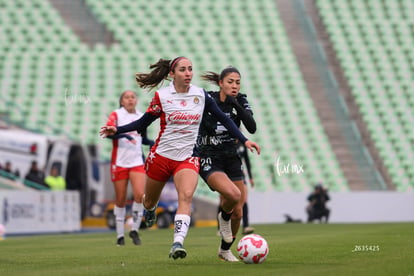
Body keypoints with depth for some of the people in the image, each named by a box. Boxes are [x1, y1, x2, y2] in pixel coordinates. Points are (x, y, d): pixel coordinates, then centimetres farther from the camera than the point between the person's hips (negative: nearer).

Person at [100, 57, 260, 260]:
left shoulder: (201, 95, 0)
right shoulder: (161, 96, -6)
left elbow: (223, 118, 7)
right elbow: (143, 123, 2)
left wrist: (244, 140, 3)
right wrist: (117, 130, -10)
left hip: (187, 159, 0)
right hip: (161, 156, 0)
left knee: (186, 196, -25)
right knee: (150, 201, 14)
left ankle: (177, 243, -34)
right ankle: (149, 210, 53)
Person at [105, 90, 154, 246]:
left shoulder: (141, 117, 11)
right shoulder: (116, 115, -1)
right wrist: (123, 135, -32)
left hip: (137, 162, 3)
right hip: (119, 162, -3)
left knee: (140, 195, -15)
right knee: (121, 200, 2)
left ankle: (135, 230, 0)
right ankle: (120, 235, 14)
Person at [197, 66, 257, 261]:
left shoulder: (240, 101, -1)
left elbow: (252, 128, -14)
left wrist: (237, 105, -21)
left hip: (232, 160, 5)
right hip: (209, 161, -5)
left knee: (237, 213, 4)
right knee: (234, 194, -31)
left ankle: (225, 250, 29)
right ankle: (223, 217, 4)